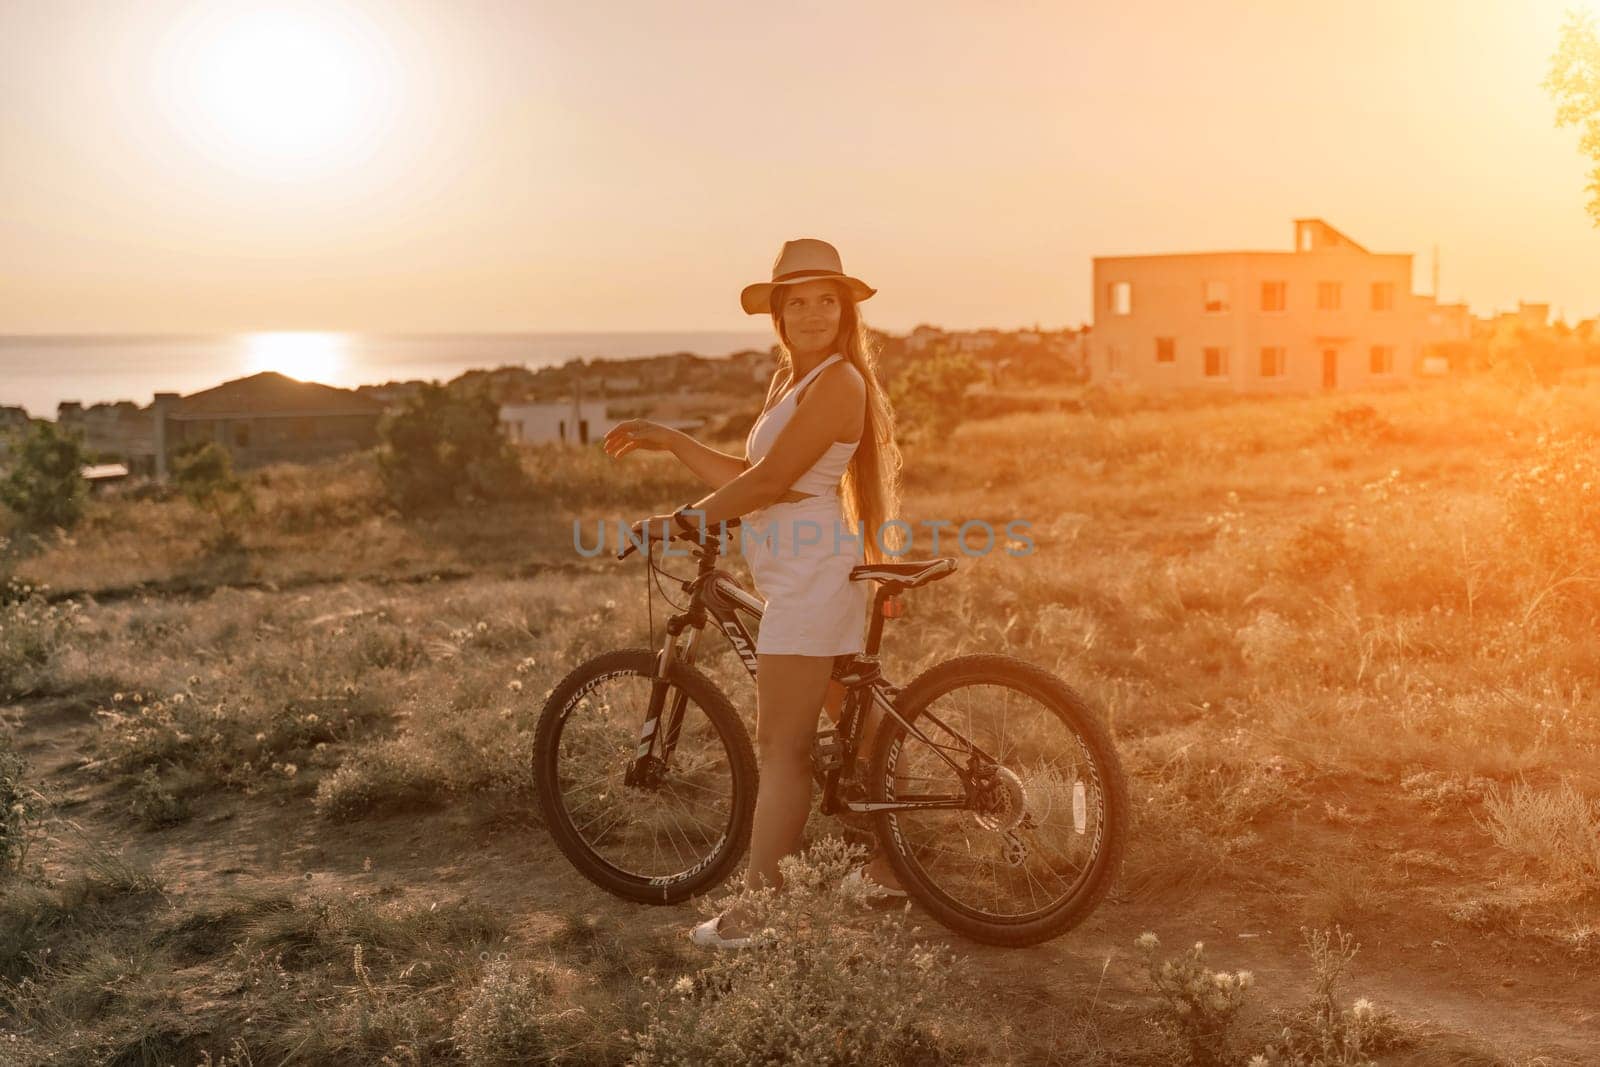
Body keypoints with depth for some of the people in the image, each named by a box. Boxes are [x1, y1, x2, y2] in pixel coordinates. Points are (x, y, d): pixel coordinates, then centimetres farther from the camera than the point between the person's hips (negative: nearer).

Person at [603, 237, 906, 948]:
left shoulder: (838, 381, -13)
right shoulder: (790, 381, 18)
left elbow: (769, 481, -17)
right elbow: (746, 478, 13)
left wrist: (678, 521, -10)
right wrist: (666, 440, 11)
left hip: (809, 576, -10)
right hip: (805, 576, 10)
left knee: (780, 749, -7)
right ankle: (887, 868, 30)